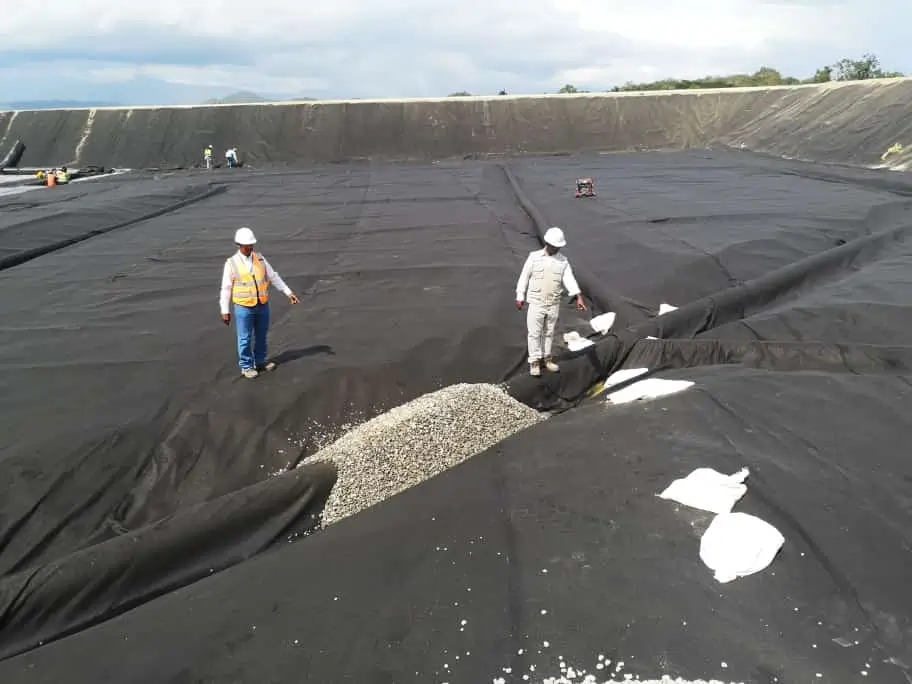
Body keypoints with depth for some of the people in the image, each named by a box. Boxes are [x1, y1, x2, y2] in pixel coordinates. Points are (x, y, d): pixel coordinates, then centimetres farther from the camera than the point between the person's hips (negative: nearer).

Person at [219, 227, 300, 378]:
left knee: (261, 336, 15)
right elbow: (226, 288, -6)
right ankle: (246, 367, 21)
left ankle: (260, 362, 33)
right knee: (245, 338, 6)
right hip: (244, 308, -4)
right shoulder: (231, 263, -11)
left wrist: (289, 293, 2)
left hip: (263, 305, 4)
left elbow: (274, 277, 5)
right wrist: (225, 311, -6)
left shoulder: (260, 258, 0)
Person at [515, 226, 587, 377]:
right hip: (536, 302, -3)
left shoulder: (563, 261, 1)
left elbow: (569, 280, -8)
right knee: (534, 332, 0)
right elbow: (524, 277, -1)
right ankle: (534, 362, 8)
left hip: (554, 304, 3)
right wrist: (520, 297, -1)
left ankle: (546, 358, 26)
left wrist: (579, 297, -21)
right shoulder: (534, 257, -5)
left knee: (549, 332, 13)